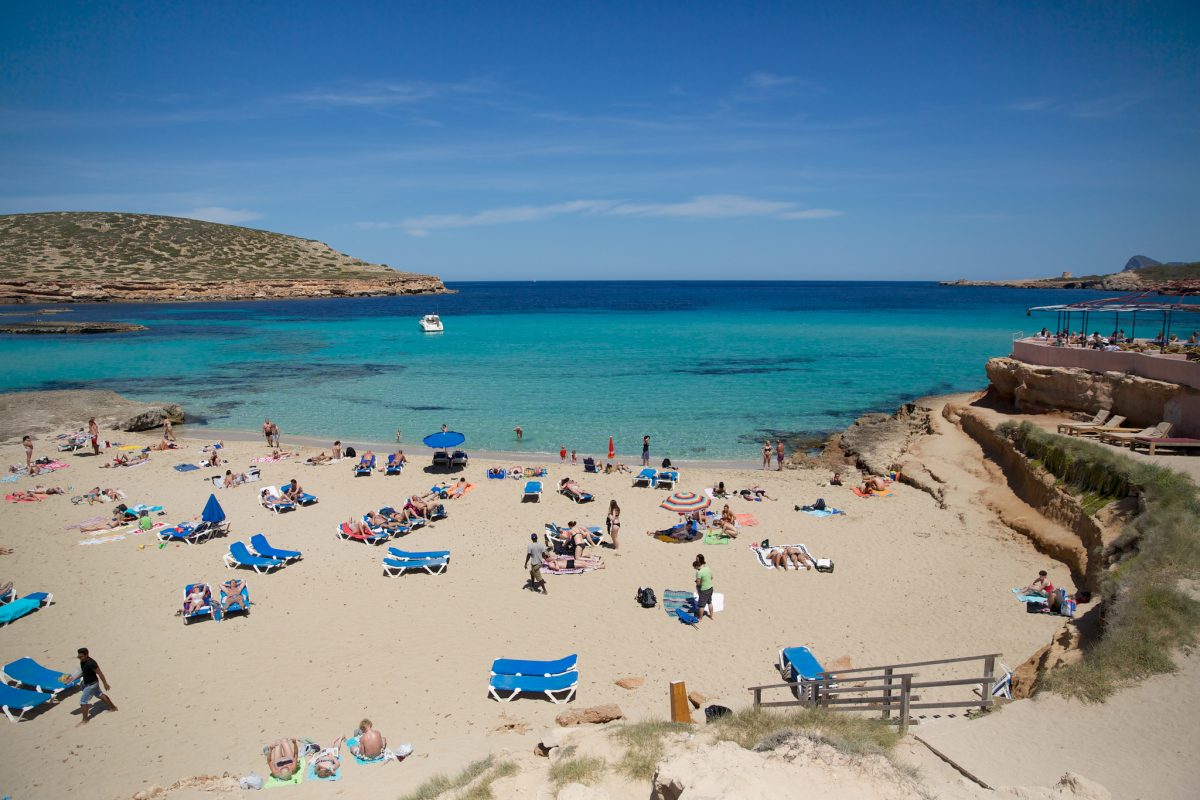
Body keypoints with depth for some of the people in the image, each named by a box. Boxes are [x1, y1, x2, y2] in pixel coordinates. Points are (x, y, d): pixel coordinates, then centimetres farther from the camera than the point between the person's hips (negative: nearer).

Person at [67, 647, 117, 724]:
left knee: (83, 702, -3)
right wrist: (73, 679, 2)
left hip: (91, 684, -10)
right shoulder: (82, 662, -4)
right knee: (100, 695, 25)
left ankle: (85, 720, 12)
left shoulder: (91, 663, -31)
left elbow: (100, 673, -24)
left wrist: (105, 684, -17)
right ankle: (113, 707, 42)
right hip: (87, 683, 10)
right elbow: (82, 672, 13)